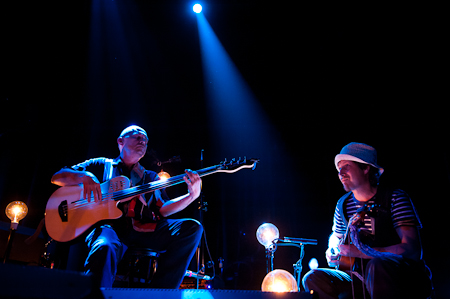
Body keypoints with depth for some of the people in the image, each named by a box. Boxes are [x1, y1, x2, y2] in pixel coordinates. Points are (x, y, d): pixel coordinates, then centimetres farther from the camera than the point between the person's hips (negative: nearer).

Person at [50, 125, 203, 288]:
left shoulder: (150, 178, 26)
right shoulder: (101, 166, 20)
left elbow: (162, 209, 12)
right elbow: (56, 177, 14)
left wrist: (191, 196, -5)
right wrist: (84, 176, -8)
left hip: (143, 229, 4)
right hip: (109, 225, -4)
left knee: (192, 227, -19)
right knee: (105, 248, -42)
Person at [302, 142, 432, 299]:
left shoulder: (395, 198, -11)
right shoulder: (343, 204, 6)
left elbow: (412, 249, -21)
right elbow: (336, 237, 23)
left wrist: (360, 252, -27)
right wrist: (333, 251, -2)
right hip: (363, 281, 6)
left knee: (378, 265, -39)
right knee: (312, 278, -9)